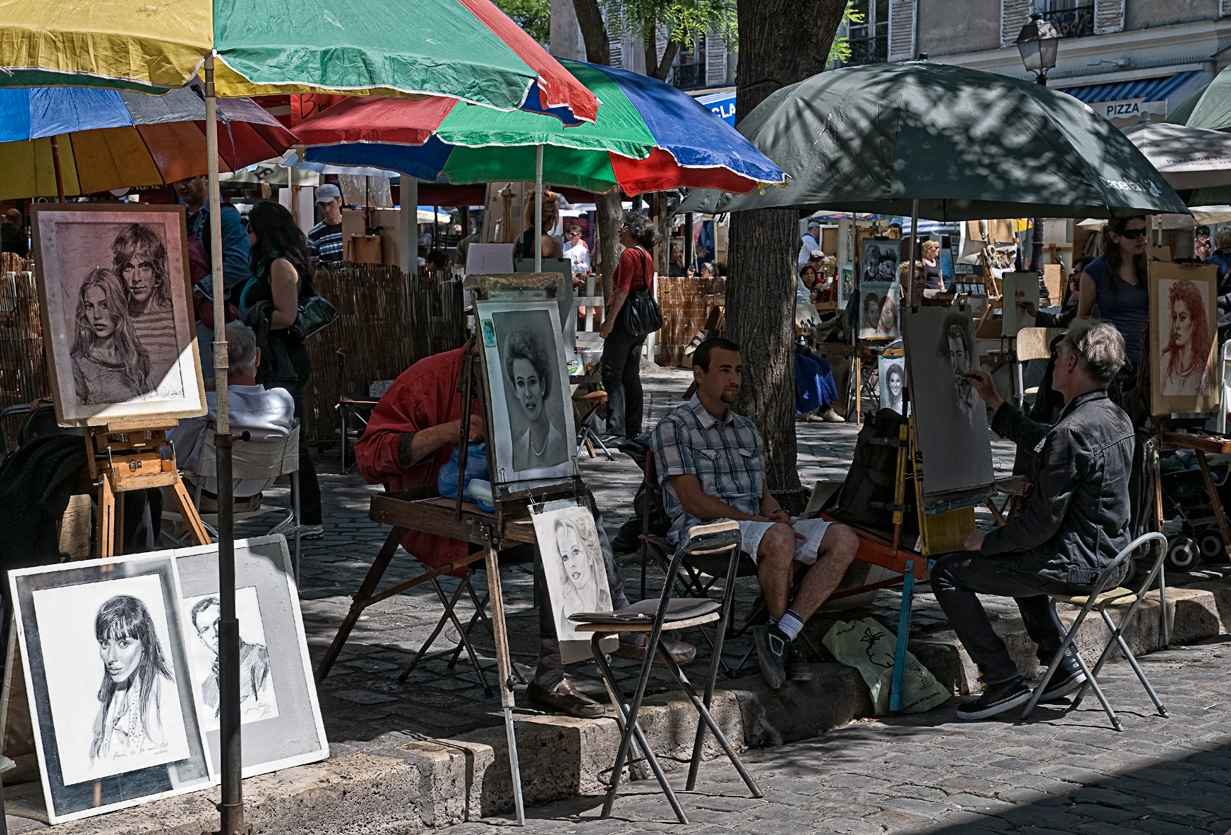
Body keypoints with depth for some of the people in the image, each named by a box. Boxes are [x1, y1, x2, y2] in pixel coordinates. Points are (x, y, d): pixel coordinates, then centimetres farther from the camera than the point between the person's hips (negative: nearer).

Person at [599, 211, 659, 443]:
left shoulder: (629, 254, -12)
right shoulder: (647, 257, 15)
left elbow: (622, 291, -19)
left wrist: (609, 320, -20)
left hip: (624, 319, -9)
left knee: (611, 374, -8)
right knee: (631, 375, 13)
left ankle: (616, 430, -14)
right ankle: (634, 429, 15)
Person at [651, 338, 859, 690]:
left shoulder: (747, 429, 23)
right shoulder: (674, 428, -1)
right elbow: (693, 501, -10)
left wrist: (776, 513, -4)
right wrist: (751, 518, -17)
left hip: (757, 526, 8)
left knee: (843, 539, -16)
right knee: (779, 539, -38)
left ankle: (780, 635, -24)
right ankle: (785, 645, -16)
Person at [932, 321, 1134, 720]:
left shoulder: (1072, 431, -26)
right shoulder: (1116, 418, 5)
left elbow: (1041, 523, -24)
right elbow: (1039, 441, 24)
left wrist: (987, 541, -8)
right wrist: (994, 402, 28)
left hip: (1075, 564, -10)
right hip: (1108, 556, 10)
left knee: (948, 572, -1)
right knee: (1019, 557, 38)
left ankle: (1004, 682, -2)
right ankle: (1062, 666, 30)